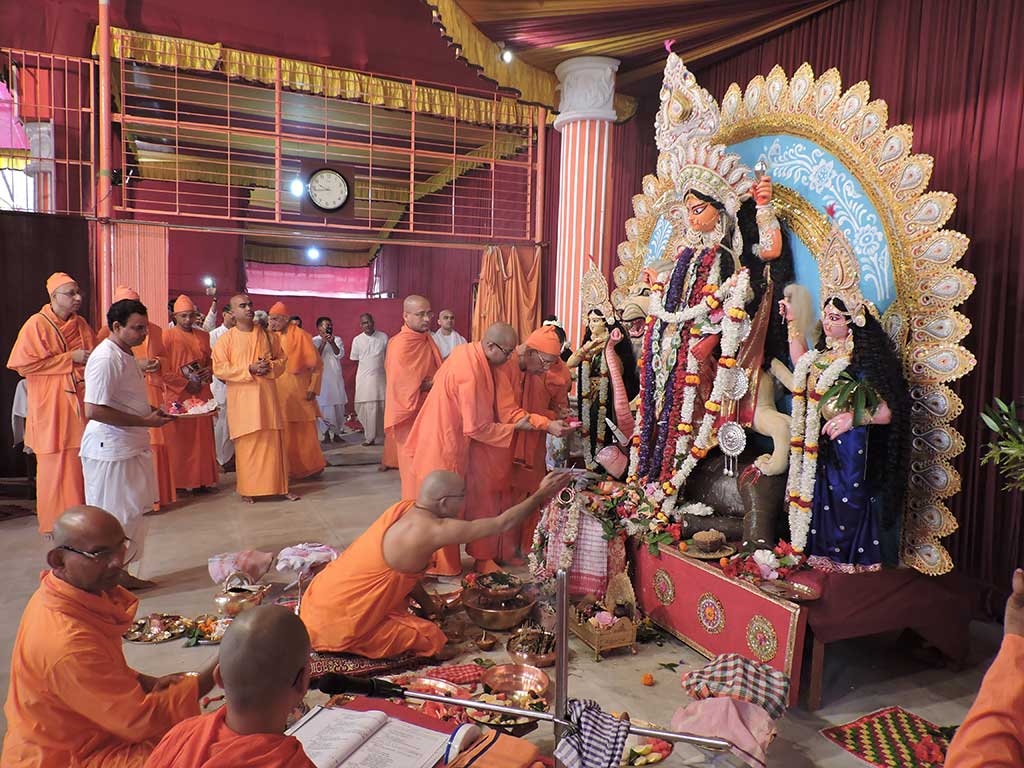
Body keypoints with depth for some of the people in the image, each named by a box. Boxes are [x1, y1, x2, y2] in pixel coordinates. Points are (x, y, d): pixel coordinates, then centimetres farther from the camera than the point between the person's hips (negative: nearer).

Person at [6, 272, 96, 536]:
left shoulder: (81, 324, 10)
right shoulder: (37, 325, -6)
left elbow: (93, 359, 23)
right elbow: (24, 364, -12)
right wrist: (69, 358, -14)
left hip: (80, 405, 5)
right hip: (52, 408, -5)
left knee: (82, 463, 5)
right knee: (55, 464, 1)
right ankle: (55, 524, 12)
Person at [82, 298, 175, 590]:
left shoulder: (125, 354, 14)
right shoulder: (105, 358, -19)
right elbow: (93, 411, -26)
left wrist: (153, 410, 10)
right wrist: (144, 421, -22)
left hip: (131, 446, 10)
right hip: (110, 449, -10)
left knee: (133, 512, 16)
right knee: (114, 517, -1)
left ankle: (121, 574, 28)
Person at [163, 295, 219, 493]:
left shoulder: (203, 336, 12)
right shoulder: (168, 337, -4)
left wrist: (209, 373, 0)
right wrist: (185, 384, -13)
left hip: (202, 394, 5)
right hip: (178, 396, -5)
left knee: (203, 438, 6)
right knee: (181, 440, 0)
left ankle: (202, 479, 13)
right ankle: (182, 481, 7)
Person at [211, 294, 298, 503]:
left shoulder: (268, 335, 9)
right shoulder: (226, 339, 1)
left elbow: (281, 359, 13)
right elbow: (218, 368, -6)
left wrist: (270, 367, -9)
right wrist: (248, 369, -16)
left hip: (267, 396, 2)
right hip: (242, 398, -2)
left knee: (274, 442, 4)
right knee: (247, 444, 1)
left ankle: (279, 486, 11)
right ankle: (247, 489, 12)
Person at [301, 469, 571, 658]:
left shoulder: (405, 507, 1)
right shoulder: (431, 530, -23)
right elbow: (501, 523, -17)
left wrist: (427, 604, 16)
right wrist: (541, 495, -8)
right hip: (342, 623, -8)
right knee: (434, 639, -3)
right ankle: (346, 646, 0)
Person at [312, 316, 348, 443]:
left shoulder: (337, 340, 12)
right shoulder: (314, 341, 4)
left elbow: (340, 354, -3)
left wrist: (332, 343, -16)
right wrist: (323, 342, -13)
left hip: (336, 377, 3)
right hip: (321, 377, -3)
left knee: (339, 405, 4)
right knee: (324, 405, -8)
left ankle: (336, 433, 13)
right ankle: (327, 432, 1)